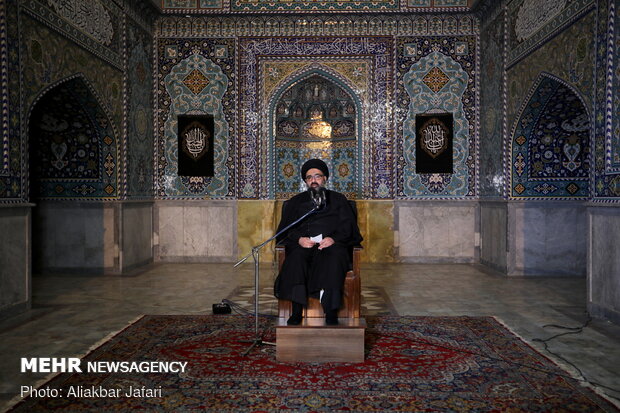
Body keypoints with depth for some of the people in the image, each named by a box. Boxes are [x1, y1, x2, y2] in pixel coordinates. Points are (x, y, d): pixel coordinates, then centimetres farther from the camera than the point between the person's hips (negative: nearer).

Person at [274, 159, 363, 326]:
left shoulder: (338, 199, 23)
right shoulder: (296, 202, 25)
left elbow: (347, 226, 9)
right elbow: (285, 228, 13)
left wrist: (334, 238, -12)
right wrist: (299, 239, -9)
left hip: (331, 244, -1)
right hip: (303, 245, 1)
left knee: (334, 258, -36)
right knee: (296, 258, -34)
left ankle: (331, 313, -36)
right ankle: (297, 311, -34)